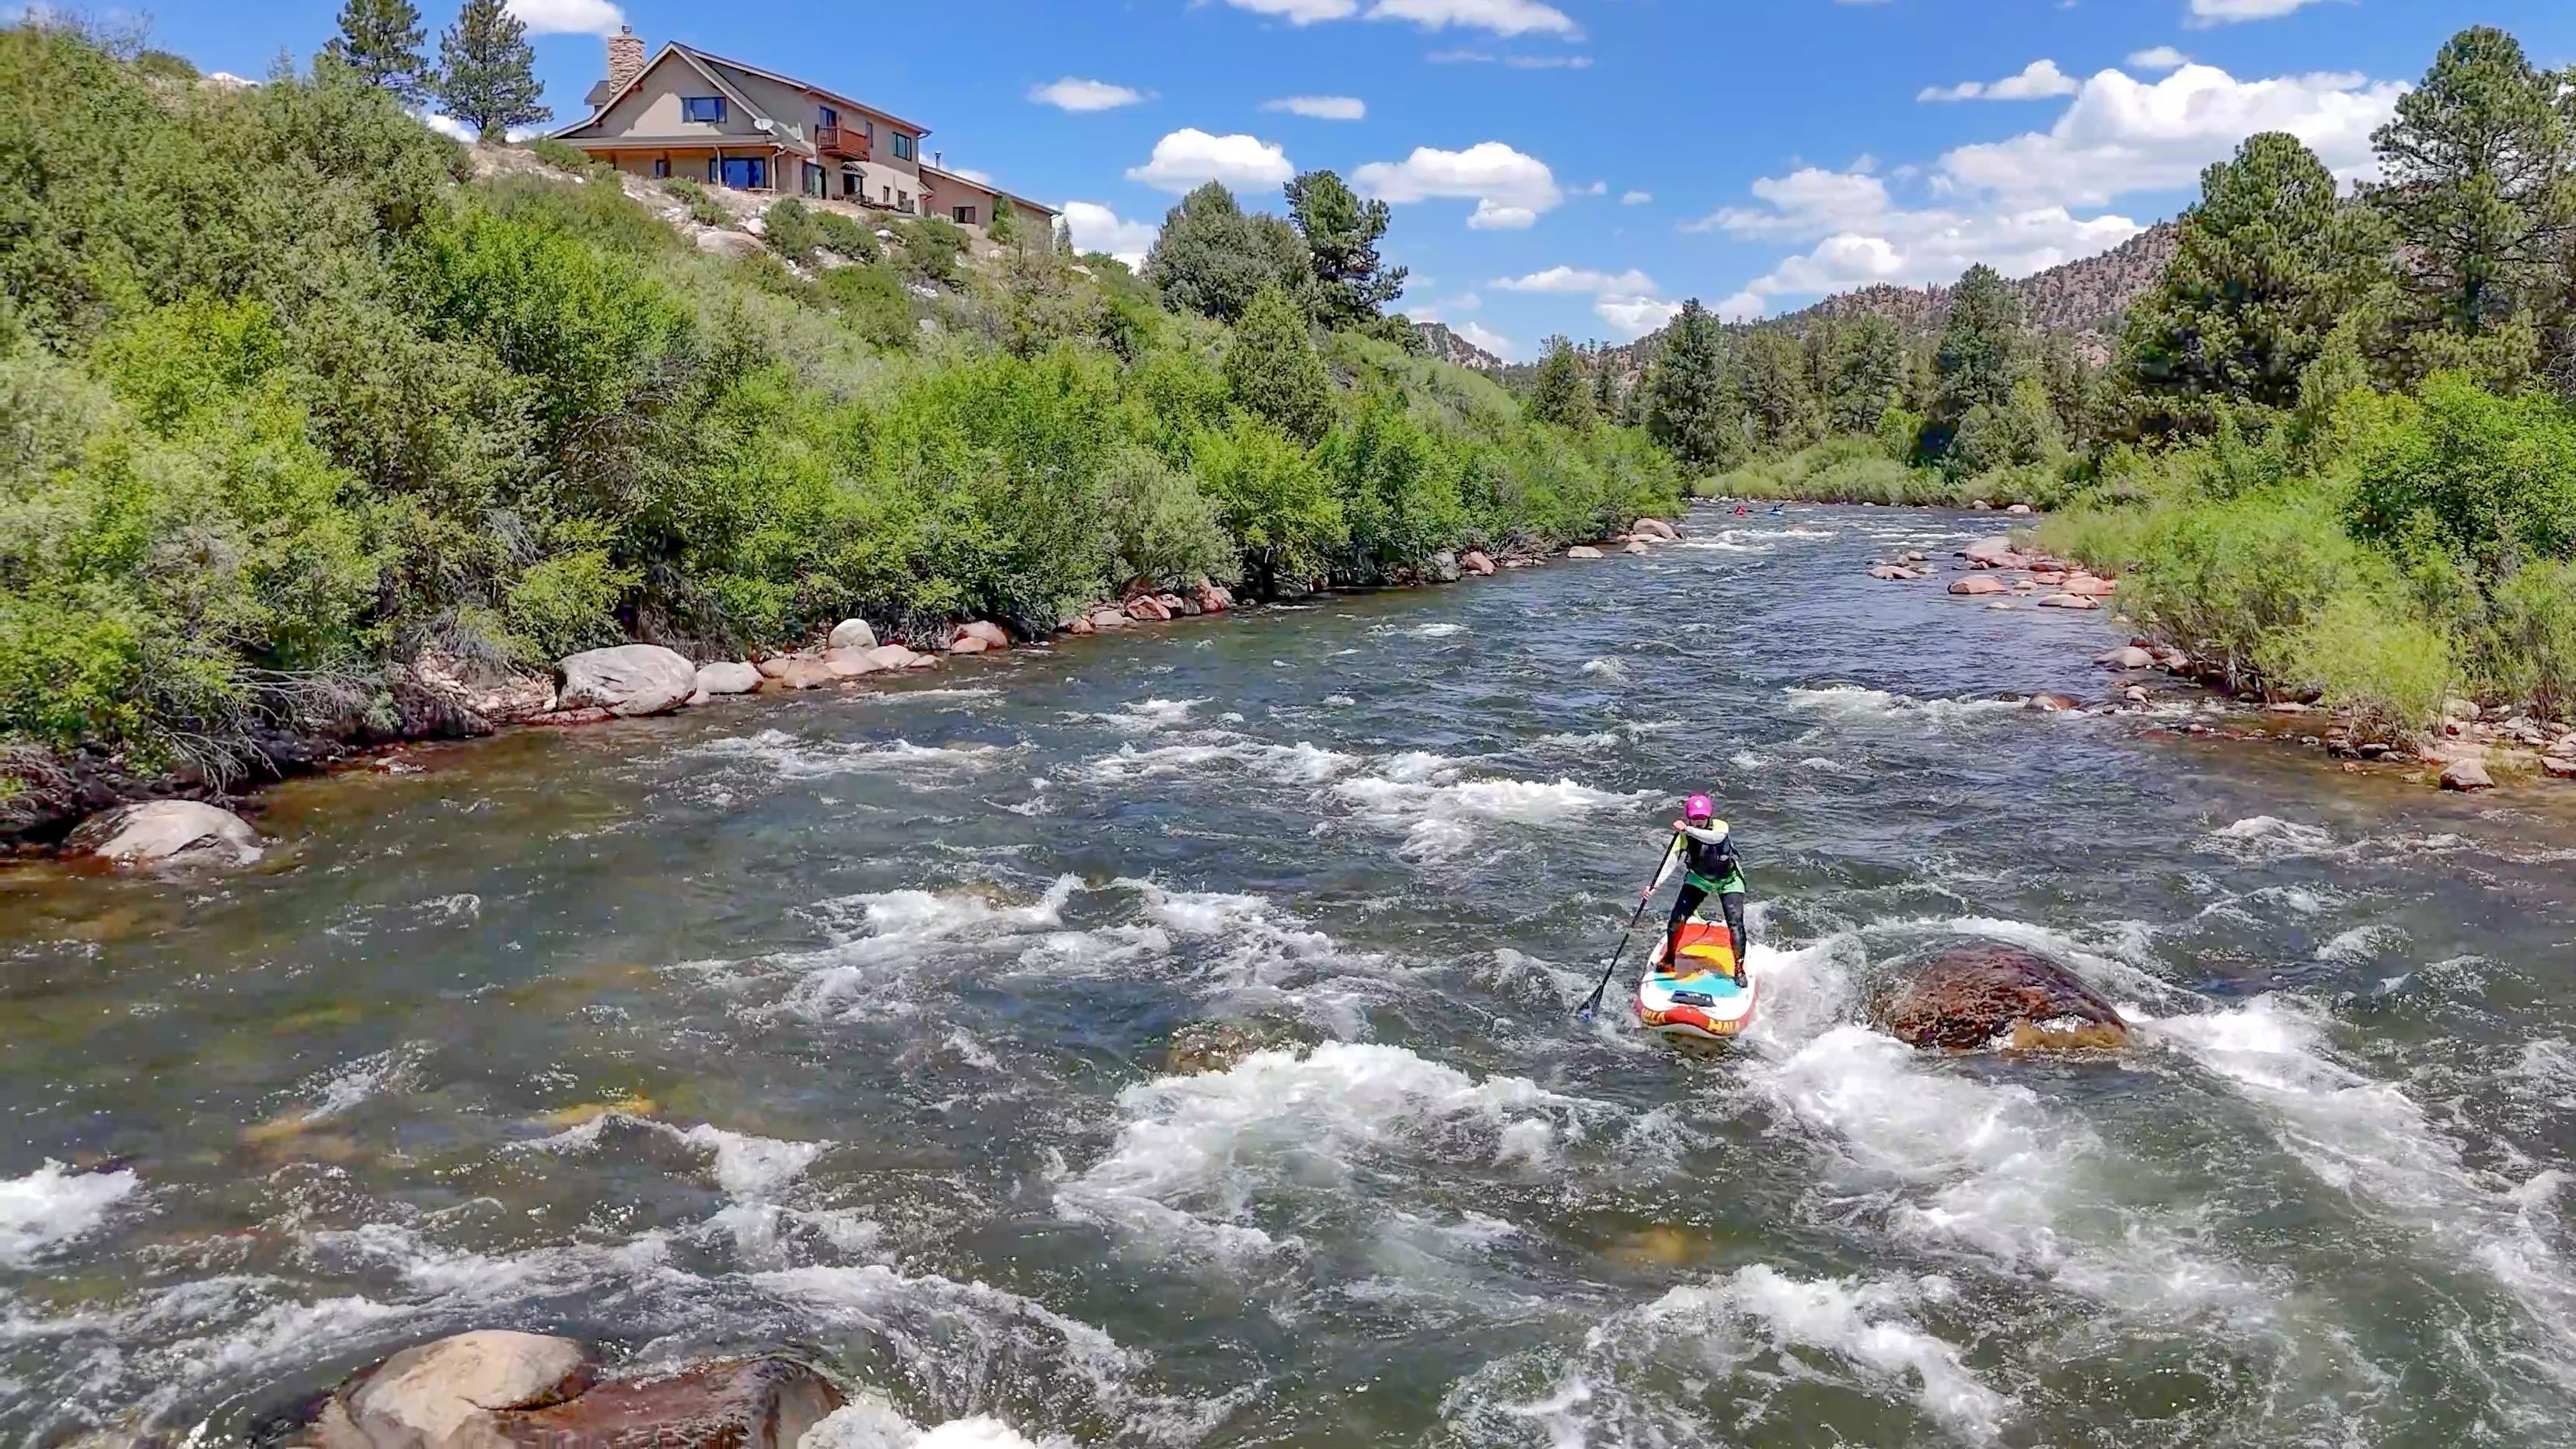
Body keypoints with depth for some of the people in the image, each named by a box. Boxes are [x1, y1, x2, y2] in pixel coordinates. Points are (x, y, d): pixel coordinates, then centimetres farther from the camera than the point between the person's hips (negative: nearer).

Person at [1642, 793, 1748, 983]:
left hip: (1729, 880, -2)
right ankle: (1669, 960, 13)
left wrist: (1689, 830, -62)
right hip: (1699, 879, 2)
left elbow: (1716, 837, -49)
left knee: (1735, 923, -16)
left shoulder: (1720, 826, -24)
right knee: (1677, 919, -8)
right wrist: (1654, 887, -44)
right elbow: (1670, 863, -28)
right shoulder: (1683, 837, -19)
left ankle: (1739, 969, -4)